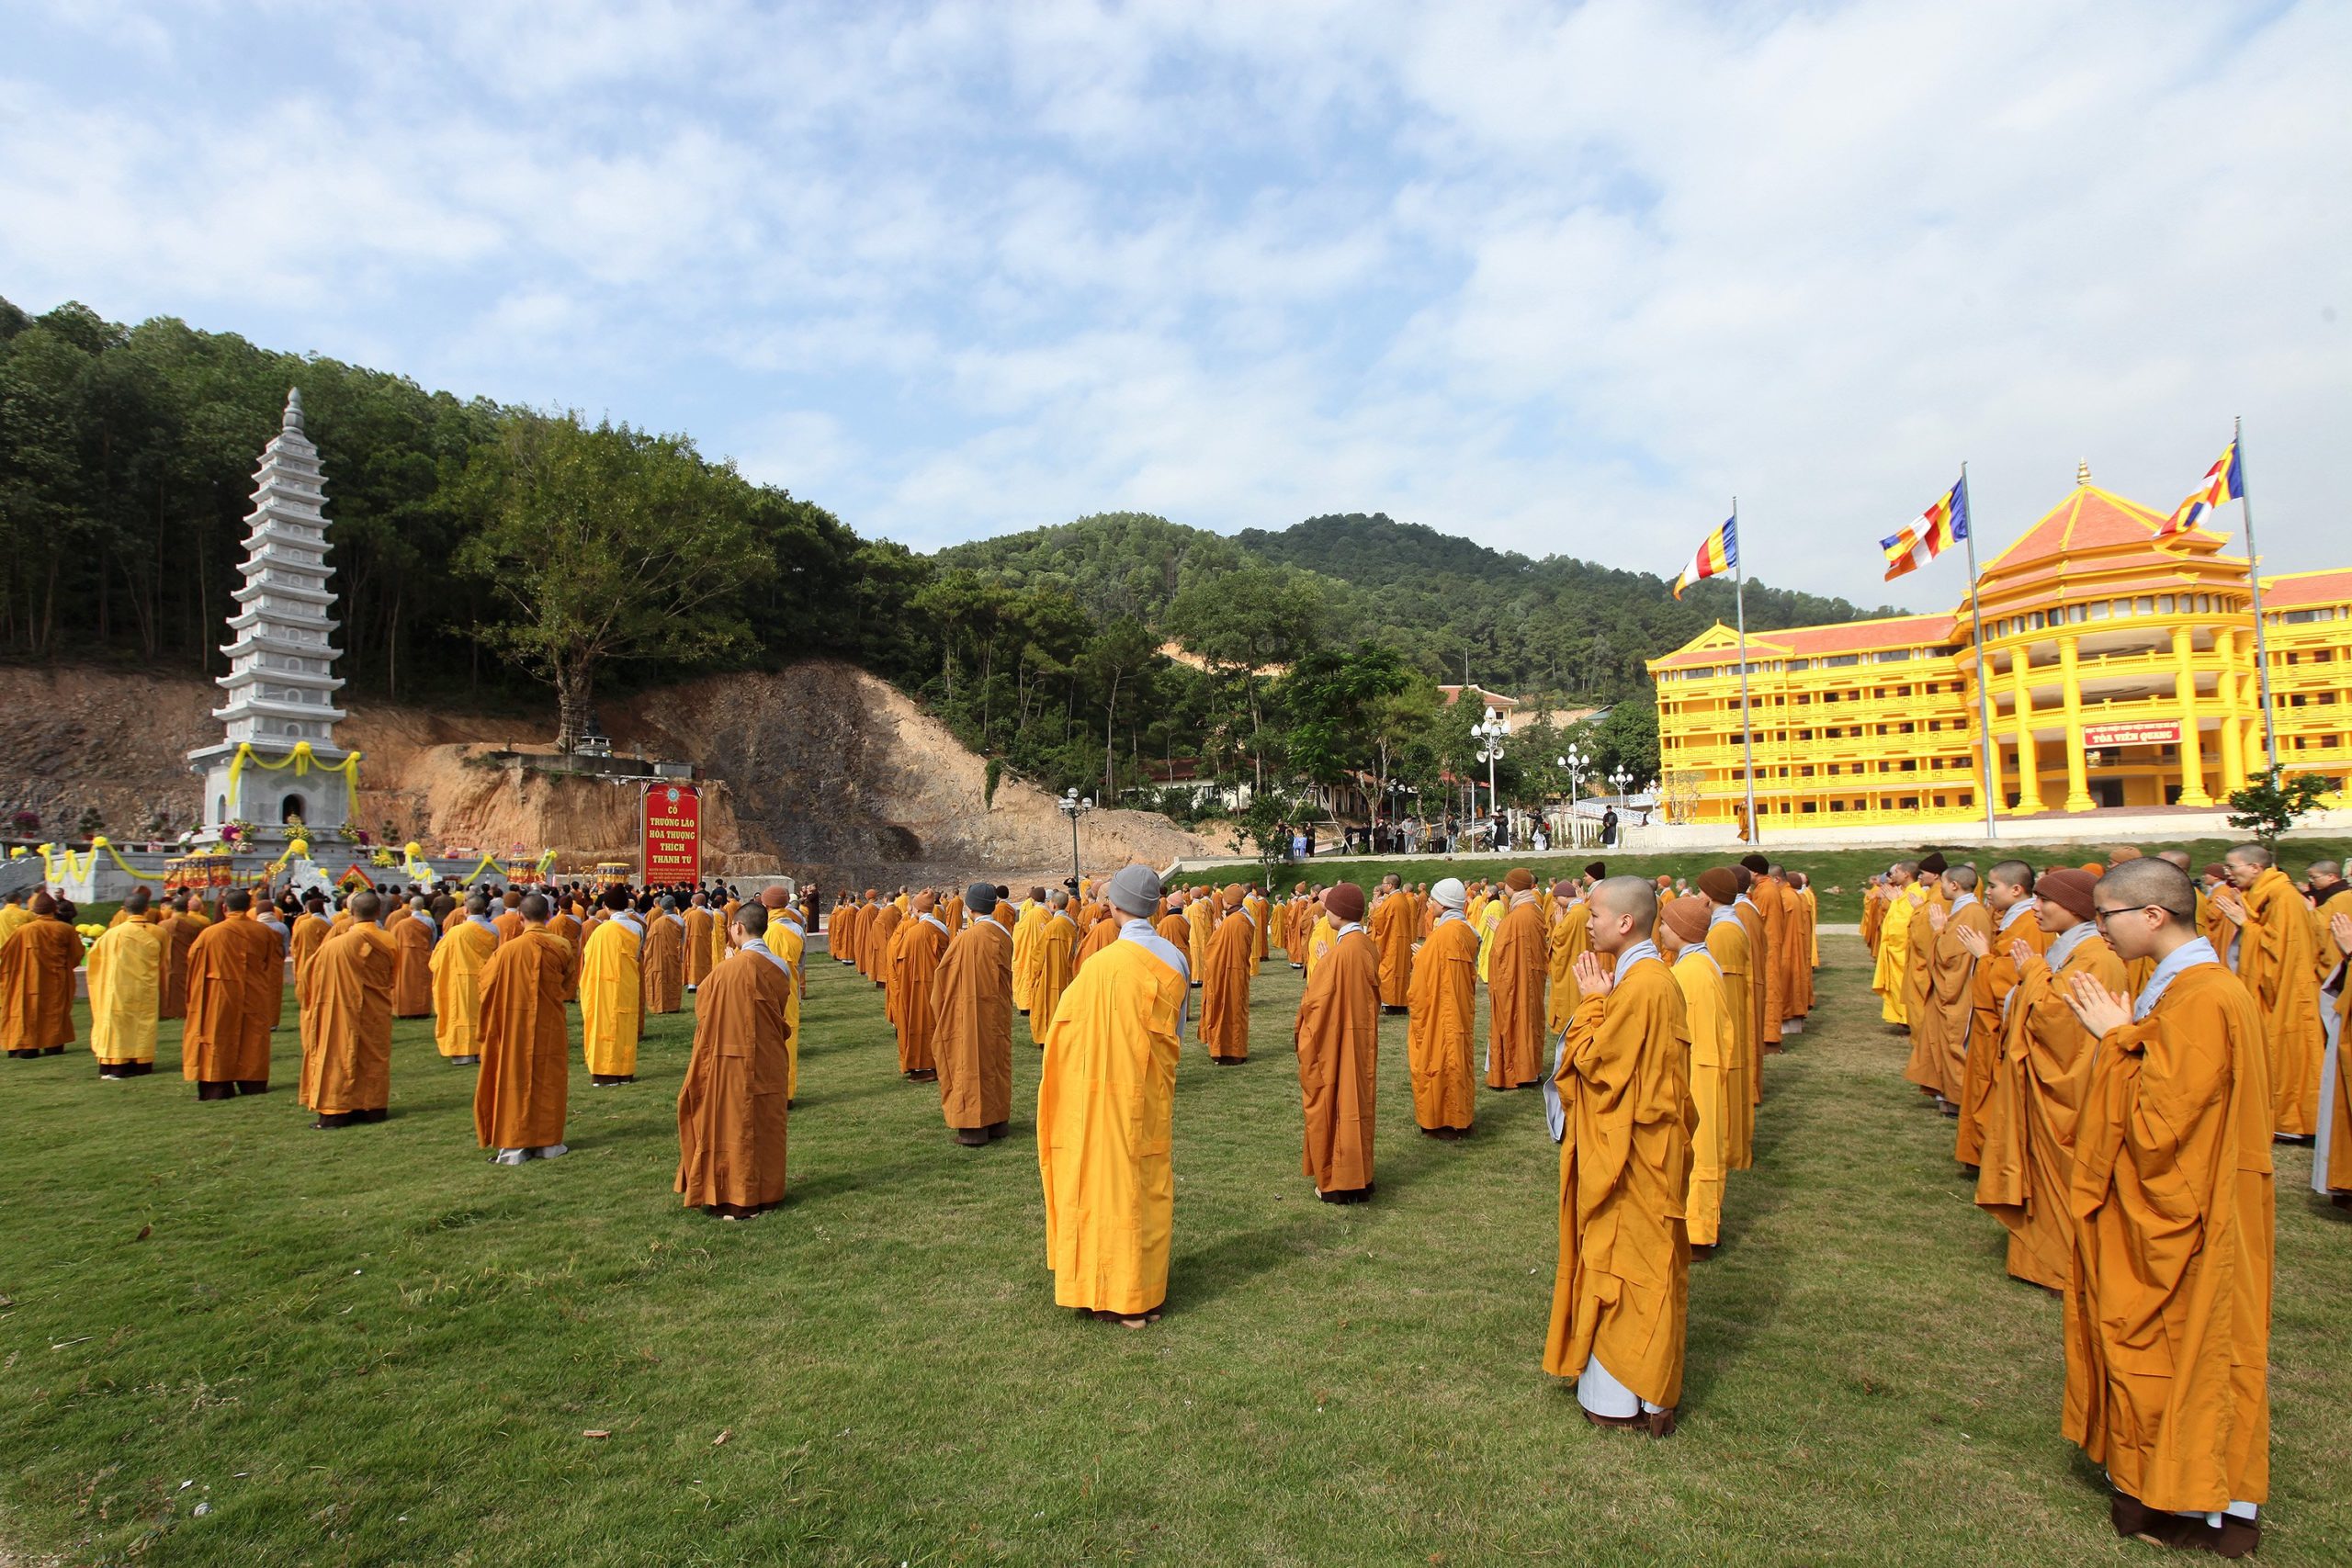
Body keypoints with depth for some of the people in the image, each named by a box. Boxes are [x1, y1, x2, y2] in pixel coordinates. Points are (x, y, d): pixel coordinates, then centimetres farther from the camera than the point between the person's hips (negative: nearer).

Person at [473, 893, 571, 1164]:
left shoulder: (507, 950, -13)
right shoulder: (560, 948, -8)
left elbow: (487, 985, -2)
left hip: (515, 1027, -1)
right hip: (550, 1028, 2)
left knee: (515, 1082, 7)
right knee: (549, 1081, 11)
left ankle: (514, 1145, 9)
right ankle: (548, 1142, 15)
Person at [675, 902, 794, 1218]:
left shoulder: (729, 969, -19)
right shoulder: (780, 968, -1)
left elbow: (703, 1005, -4)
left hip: (733, 1060, -6)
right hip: (769, 1061, 6)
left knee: (734, 1125, 6)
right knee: (766, 1125, 14)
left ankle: (736, 1200, 13)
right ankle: (767, 1192, 23)